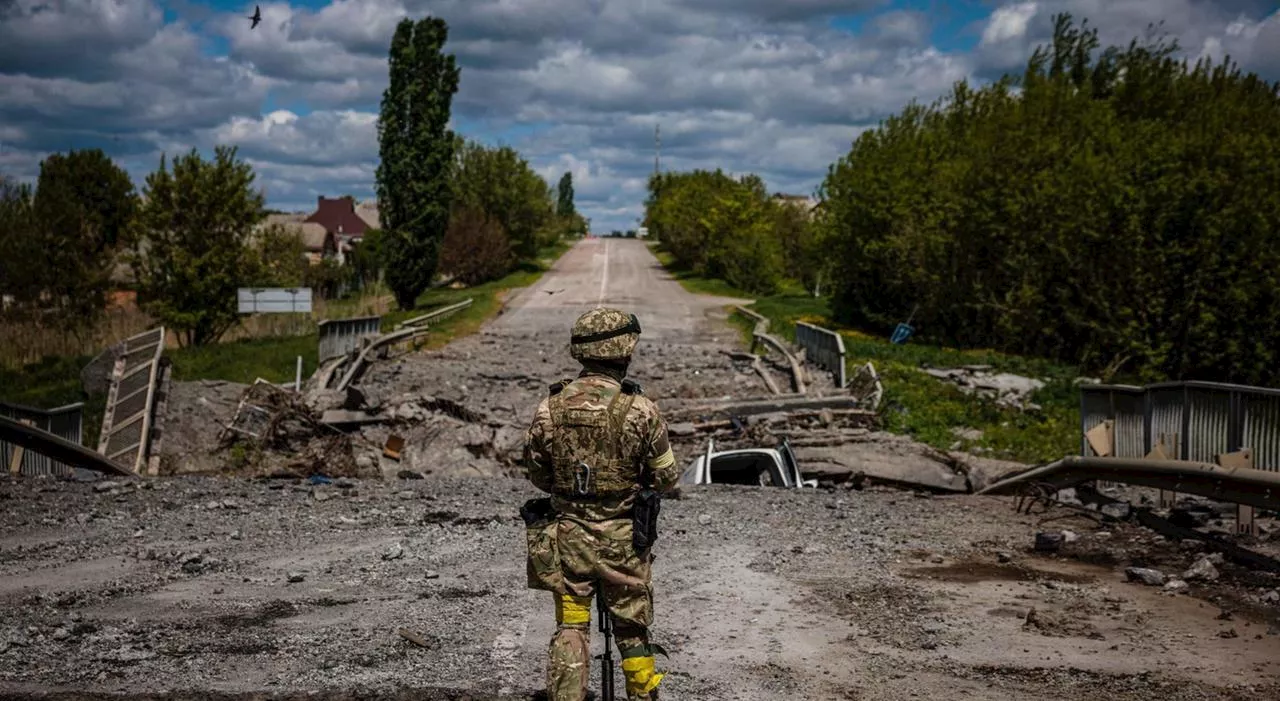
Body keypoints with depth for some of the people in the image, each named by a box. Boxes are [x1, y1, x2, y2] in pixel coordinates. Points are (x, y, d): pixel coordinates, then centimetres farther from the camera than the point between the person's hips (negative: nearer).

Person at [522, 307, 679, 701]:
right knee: (632, 630, 13)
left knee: (570, 628, 12)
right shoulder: (639, 410, -16)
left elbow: (538, 476, 5)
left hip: (567, 537, 2)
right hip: (623, 540, -2)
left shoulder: (550, 408, -7)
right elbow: (666, 478, -6)